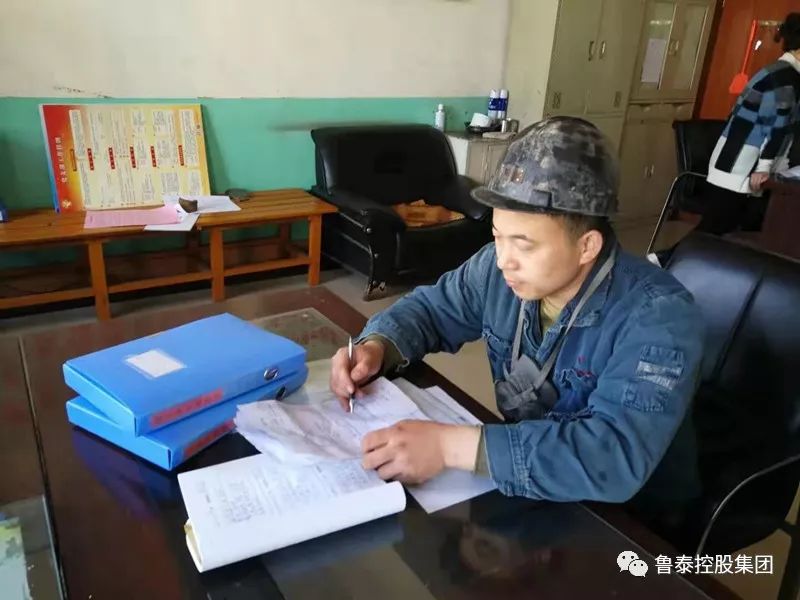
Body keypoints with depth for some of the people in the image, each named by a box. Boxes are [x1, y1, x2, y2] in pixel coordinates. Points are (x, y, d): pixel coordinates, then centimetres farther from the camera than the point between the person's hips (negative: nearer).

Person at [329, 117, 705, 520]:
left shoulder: (658, 318, -29)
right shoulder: (502, 268, -11)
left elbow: (615, 458, -40)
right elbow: (430, 308, 4)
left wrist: (452, 445, -44)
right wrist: (376, 347, -16)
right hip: (526, 489, 5)